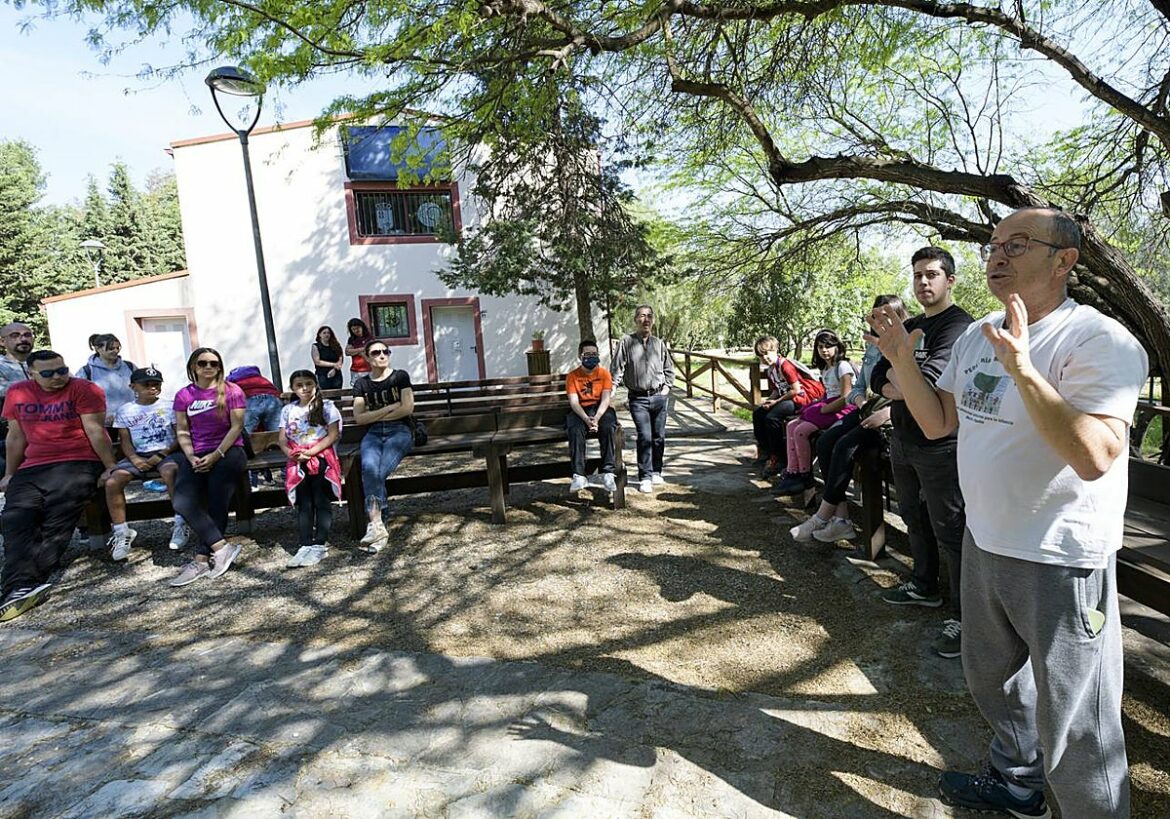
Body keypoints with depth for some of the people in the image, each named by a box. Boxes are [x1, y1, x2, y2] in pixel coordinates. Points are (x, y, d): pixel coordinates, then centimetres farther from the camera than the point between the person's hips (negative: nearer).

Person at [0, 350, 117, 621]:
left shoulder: (83, 389, -4)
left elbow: (95, 430, -9)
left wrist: (110, 467, -11)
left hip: (78, 464, -5)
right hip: (32, 468, 5)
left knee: (56, 524, -21)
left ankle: (22, 586, -26)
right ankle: (24, 587, -27)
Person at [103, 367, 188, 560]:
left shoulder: (169, 407, 6)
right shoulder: (125, 410, 13)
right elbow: (125, 440, 8)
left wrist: (161, 455, -12)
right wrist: (135, 459, -11)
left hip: (167, 452, -3)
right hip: (138, 456, 3)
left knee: (170, 472, -37)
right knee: (112, 482, -22)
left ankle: (180, 524, -27)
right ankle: (122, 532, -9)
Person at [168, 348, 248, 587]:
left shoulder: (232, 391, 0)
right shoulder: (184, 395, 10)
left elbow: (236, 427, -4)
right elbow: (182, 431, 10)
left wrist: (216, 455, -11)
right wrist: (191, 457, -6)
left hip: (228, 451, -3)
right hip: (197, 456, 3)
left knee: (216, 506, -12)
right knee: (182, 502, -18)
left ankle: (202, 560, -4)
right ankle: (222, 548, -14)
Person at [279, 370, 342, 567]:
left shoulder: (326, 406, 3)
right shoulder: (288, 410, 15)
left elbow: (333, 435, -5)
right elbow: (282, 439, 11)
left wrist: (310, 452, -14)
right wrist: (290, 453, -10)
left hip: (321, 457, -3)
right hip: (297, 461, 3)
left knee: (321, 501, -8)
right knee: (304, 504, -1)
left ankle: (320, 544, -7)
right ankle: (306, 545, -2)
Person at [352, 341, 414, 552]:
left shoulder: (400, 376, 10)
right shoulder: (361, 384, 15)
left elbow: (408, 408, -1)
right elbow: (358, 417, 5)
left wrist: (375, 415, 2)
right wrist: (389, 408, -3)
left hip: (399, 430, -2)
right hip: (373, 434, 2)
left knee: (379, 472, -28)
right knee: (369, 467, -31)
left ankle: (375, 525, -22)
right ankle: (378, 526, -32)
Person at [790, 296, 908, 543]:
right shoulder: (872, 348, 17)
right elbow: (857, 386, 23)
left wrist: (888, 412, -25)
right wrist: (859, 398, 0)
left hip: (894, 416, -8)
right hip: (869, 410, 8)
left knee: (845, 446, -27)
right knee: (825, 441, -14)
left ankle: (821, 518, -15)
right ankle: (841, 518, -14)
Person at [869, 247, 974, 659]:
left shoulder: (958, 325, -12)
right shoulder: (910, 327, 16)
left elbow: (932, 374, -27)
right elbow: (878, 377, 9)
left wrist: (896, 380, -7)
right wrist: (899, 386, -12)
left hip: (939, 445, -9)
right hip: (903, 440, 9)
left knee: (949, 532, -3)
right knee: (915, 518, 20)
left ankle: (964, 616, 7)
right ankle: (925, 587, 37)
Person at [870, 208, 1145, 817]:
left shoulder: (1100, 340, -19)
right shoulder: (977, 336, 6)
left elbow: (1095, 458, -30)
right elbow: (938, 422, 8)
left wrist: (1023, 369, -38)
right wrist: (902, 361, -5)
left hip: (1061, 561, -8)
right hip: (984, 542, 8)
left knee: (1072, 729, 6)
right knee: (992, 679, 27)